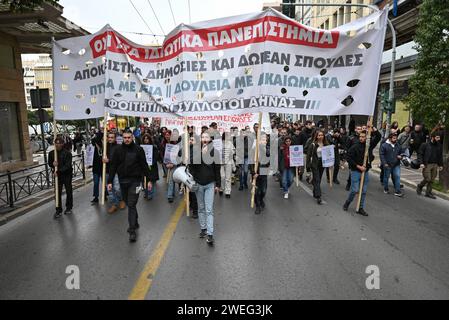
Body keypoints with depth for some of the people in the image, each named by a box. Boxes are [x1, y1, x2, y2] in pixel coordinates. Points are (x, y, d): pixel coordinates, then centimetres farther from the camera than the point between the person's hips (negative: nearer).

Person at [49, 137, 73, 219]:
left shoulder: (67, 153, -12)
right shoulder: (51, 153, 1)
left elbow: (67, 165, -19)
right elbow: (49, 163, 10)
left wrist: (58, 171, -26)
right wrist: (53, 164, -14)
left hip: (67, 175, -3)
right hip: (57, 175, 3)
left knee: (69, 191, 9)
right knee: (58, 193, 4)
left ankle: (69, 207, 26)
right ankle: (58, 210, 13)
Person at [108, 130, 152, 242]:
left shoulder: (138, 149, -3)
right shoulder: (118, 150, 4)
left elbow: (144, 165, -1)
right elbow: (113, 167, 5)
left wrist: (149, 180, -3)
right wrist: (110, 181, 0)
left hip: (134, 181, -4)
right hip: (123, 181, 4)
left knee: (131, 205, -8)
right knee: (128, 203, 14)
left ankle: (132, 230, -4)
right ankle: (135, 222, 33)